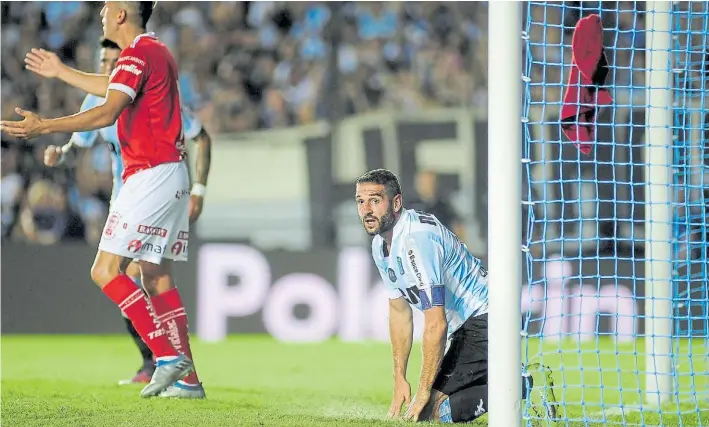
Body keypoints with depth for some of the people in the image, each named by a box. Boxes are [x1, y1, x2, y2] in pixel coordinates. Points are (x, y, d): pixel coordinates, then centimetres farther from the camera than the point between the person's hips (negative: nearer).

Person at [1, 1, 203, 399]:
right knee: (157, 277, 10)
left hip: (150, 173, -10)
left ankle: (168, 356, -16)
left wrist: (45, 127, -29)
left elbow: (107, 112, -26)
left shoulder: (138, 54, -13)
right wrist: (62, 72, 46)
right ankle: (187, 378, 7)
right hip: (173, 173, 10)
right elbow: (113, 88, 36)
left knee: (106, 270, -10)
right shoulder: (157, 52, 18)